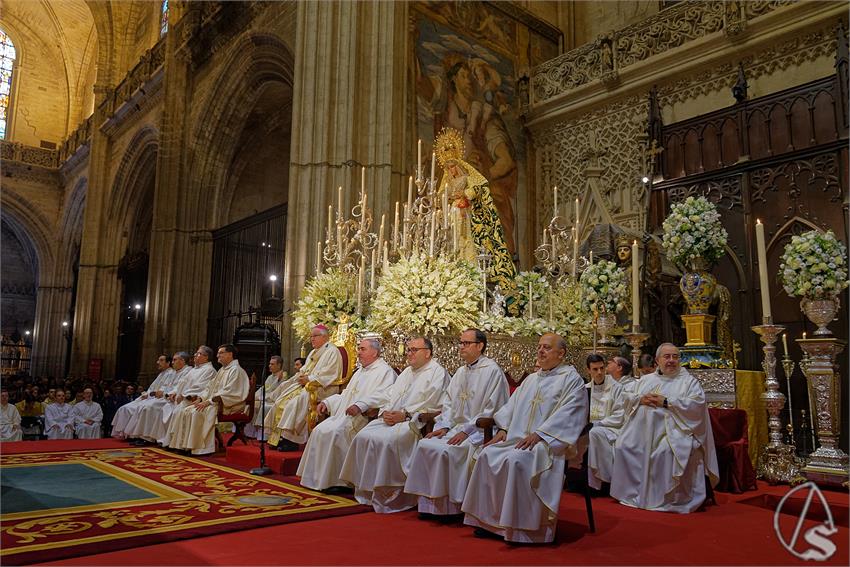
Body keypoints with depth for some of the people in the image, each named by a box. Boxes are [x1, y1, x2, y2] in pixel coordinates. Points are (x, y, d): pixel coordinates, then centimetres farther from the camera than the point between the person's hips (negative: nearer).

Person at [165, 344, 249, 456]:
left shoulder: (236, 370, -9)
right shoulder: (222, 370, 22)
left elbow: (228, 392, -19)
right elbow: (210, 388, 23)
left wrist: (209, 401, -22)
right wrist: (200, 398, 4)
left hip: (226, 406, -10)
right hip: (213, 403, 10)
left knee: (196, 413, -29)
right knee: (183, 411, -4)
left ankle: (198, 447, -24)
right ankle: (182, 444, -6)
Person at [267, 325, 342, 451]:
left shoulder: (332, 351, -4)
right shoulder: (313, 352, 25)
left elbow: (329, 373, -16)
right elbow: (304, 370, 28)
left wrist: (310, 379, -18)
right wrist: (301, 375, 3)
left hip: (321, 388, -9)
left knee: (297, 401, -31)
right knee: (281, 400, -9)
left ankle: (291, 440, -28)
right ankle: (279, 437, -12)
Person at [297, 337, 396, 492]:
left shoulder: (385, 371, -6)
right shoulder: (360, 372, 26)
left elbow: (384, 397, -23)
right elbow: (345, 395, 31)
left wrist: (360, 406, -34)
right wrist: (327, 402, 15)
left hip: (360, 419, -9)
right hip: (343, 415, 9)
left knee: (332, 432, -26)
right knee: (319, 431, -8)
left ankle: (338, 480, -15)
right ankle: (317, 478, -2)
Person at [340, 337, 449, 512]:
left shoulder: (437, 372, -2)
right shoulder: (407, 372, 25)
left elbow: (431, 405, -13)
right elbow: (391, 396, 21)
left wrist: (404, 415, -18)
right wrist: (386, 411, -1)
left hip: (415, 422, -8)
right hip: (391, 419, 8)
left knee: (386, 440, -30)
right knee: (363, 437, -10)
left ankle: (387, 492, -19)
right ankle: (367, 490, -5)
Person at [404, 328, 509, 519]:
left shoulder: (492, 371, -8)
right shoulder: (461, 372, 16)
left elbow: (490, 411, -14)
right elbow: (448, 402, 16)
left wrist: (465, 431, -18)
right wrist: (444, 426, -1)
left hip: (478, 430, -7)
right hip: (456, 426, 7)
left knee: (444, 451, -27)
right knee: (425, 445, -13)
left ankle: (449, 506, -11)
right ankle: (429, 502, -6)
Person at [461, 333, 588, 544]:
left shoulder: (572, 379, 1)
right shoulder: (531, 379, 24)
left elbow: (567, 414, -12)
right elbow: (512, 405, 21)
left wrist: (539, 434, -20)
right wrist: (504, 429, 3)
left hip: (548, 442, -7)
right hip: (518, 438, 7)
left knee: (516, 460, -32)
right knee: (488, 455, -16)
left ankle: (521, 527, -23)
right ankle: (488, 519, -10)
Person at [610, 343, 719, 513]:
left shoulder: (689, 381, 9)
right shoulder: (646, 379, 23)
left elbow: (697, 404, -7)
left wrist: (666, 402, -12)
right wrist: (641, 399, -5)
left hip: (672, 429, -4)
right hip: (642, 429, 4)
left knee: (665, 452, -32)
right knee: (623, 447, -16)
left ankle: (665, 499, -16)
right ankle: (631, 493, -2)